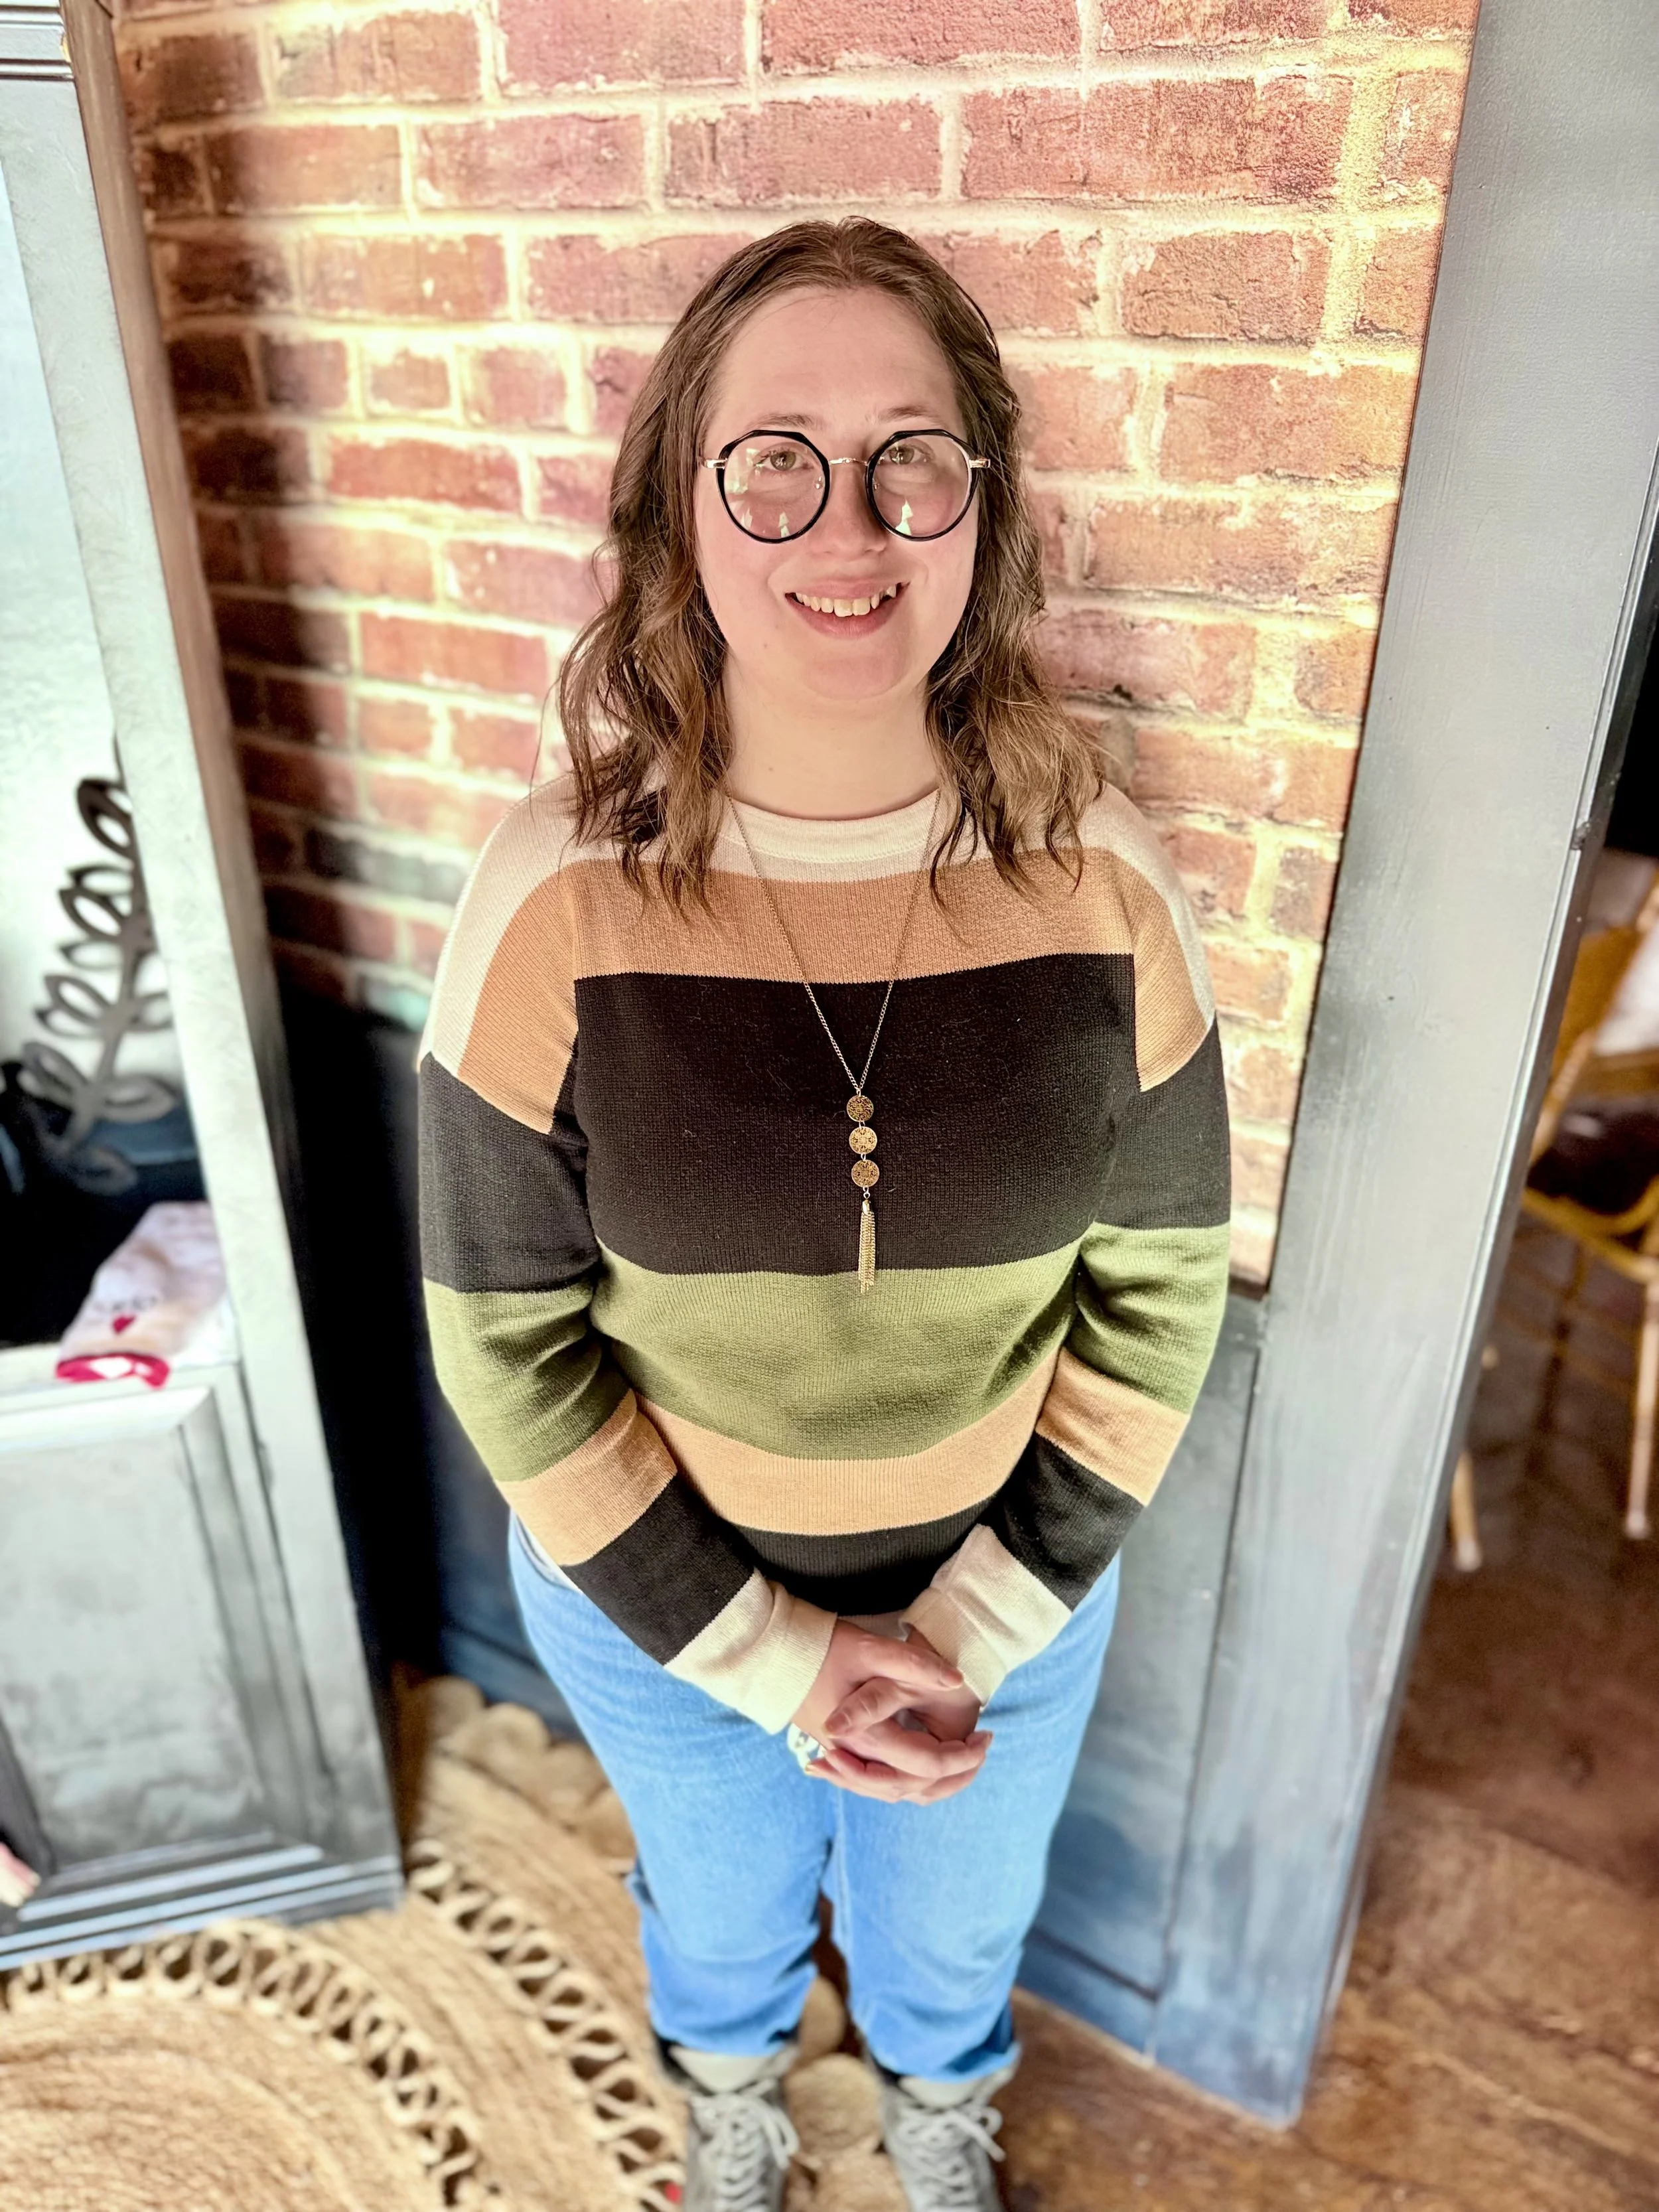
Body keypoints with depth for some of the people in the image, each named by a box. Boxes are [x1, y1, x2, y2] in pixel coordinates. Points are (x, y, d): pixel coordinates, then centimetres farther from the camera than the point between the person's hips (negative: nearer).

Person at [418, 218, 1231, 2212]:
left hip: (1014, 1599, 1)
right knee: (720, 1904, 31)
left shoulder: (1100, 883, -18)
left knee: (955, 1919, 31)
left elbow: (1160, 1283, -9)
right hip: (655, 1607, 0)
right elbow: (506, 1333, -15)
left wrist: (979, 1627, -12)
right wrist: (761, 1651, -15)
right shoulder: (556, 899, -22)